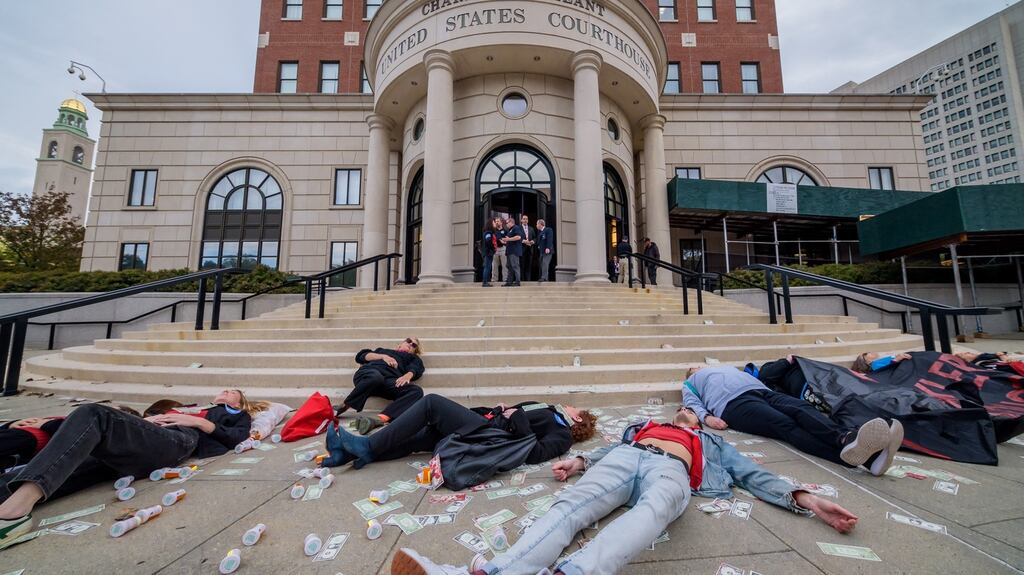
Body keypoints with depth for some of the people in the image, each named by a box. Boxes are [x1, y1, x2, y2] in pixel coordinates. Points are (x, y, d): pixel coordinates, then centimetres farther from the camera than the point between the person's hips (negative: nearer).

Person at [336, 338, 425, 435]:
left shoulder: (412, 358, 35)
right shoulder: (383, 350, 38)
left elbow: (415, 369, 12)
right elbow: (362, 356, 22)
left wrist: (407, 375, -12)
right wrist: (383, 356, 7)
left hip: (389, 380, 0)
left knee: (417, 391, -32)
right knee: (375, 377, -40)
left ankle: (378, 419, -47)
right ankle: (341, 408, -27)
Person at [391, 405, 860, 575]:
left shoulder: (713, 443, 39)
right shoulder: (646, 425, 40)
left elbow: (756, 477, 25)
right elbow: (613, 448, 26)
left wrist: (806, 500, 8)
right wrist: (579, 460, 9)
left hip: (672, 469, -1)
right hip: (627, 456, 2)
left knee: (651, 511, -39)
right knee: (570, 507, -29)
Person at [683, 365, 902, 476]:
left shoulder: (728, 368, 44)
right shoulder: (691, 383, 29)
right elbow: (691, 402, 11)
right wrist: (706, 417, -12)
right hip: (733, 403, -5)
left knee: (802, 409, -27)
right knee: (787, 425, -31)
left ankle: (847, 439, -54)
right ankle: (854, 454, -54)